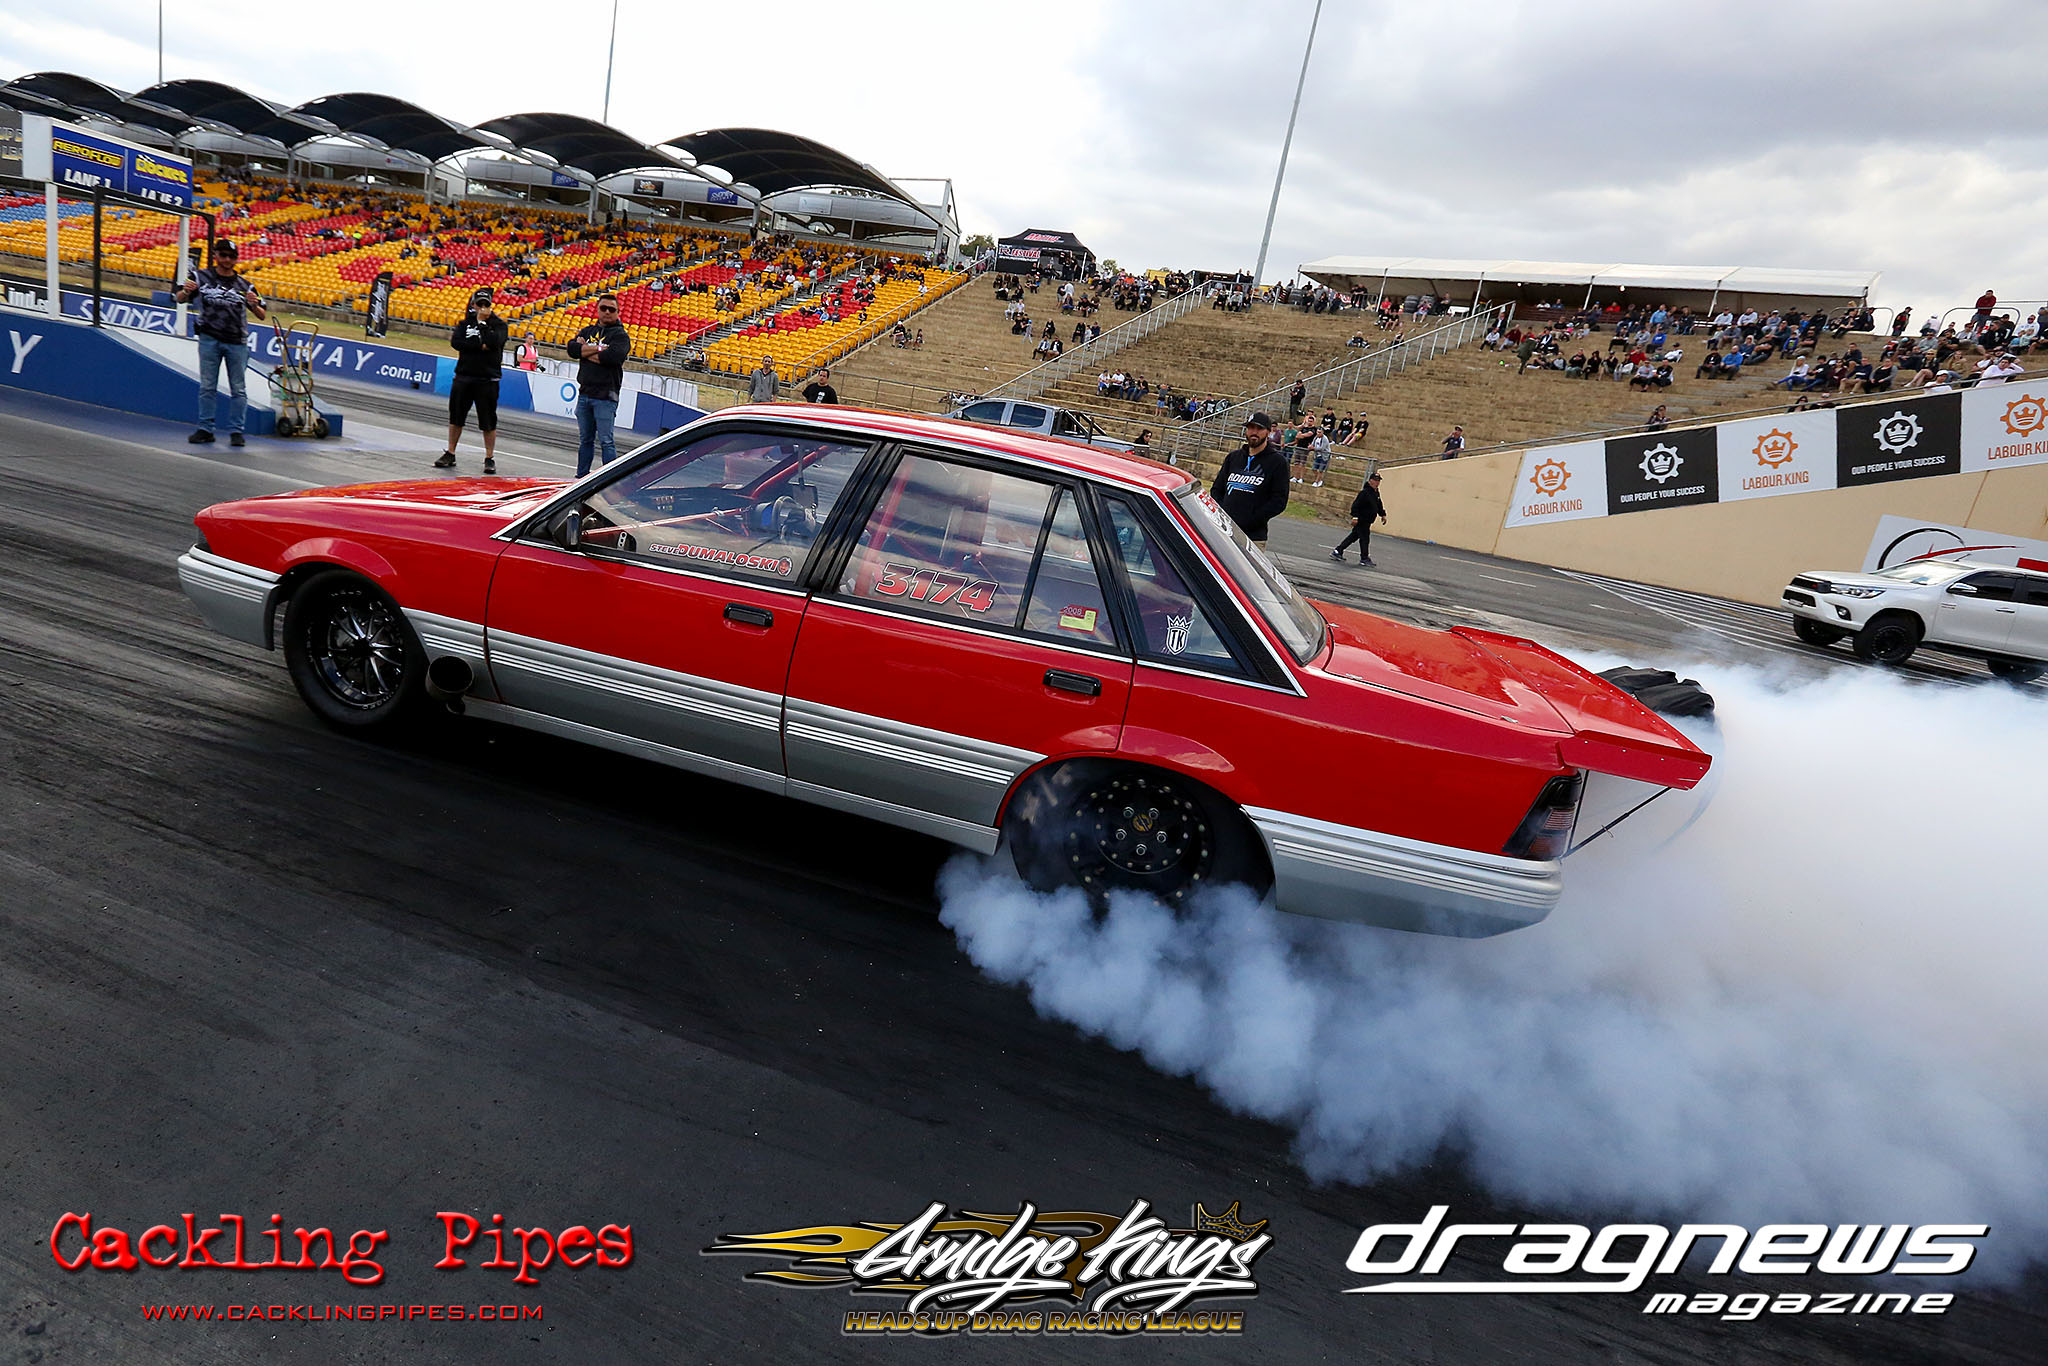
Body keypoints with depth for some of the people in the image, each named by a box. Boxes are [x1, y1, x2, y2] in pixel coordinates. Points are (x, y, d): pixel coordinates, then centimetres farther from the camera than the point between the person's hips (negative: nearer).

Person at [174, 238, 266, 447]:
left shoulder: (244, 284, 6)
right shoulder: (201, 277, 4)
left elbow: (261, 316, 4)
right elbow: (180, 299, 3)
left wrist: (255, 305, -19)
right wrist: (186, 291, -19)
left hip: (237, 342, 0)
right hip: (209, 340, 0)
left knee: (238, 389, 2)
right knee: (207, 386, 4)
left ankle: (236, 431, 9)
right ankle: (205, 429, 9)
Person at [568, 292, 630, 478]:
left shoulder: (620, 335, -1)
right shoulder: (588, 331, 16)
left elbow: (613, 356, -20)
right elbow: (571, 348, -1)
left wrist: (584, 351, -6)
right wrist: (597, 348, -11)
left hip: (605, 397, -6)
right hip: (584, 393, 6)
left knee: (605, 441, -10)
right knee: (585, 440, 13)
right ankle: (581, 477, 21)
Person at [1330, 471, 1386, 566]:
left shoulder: (1376, 492, 13)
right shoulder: (1364, 492, -17)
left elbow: (1379, 505, 28)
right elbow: (1356, 505, -21)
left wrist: (1382, 514, 25)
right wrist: (1355, 517, -26)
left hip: (1367, 521, 10)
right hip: (1361, 520, -10)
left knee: (1353, 536, 12)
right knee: (1365, 538, -4)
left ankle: (1337, 552, 17)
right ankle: (1364, 558, 6)